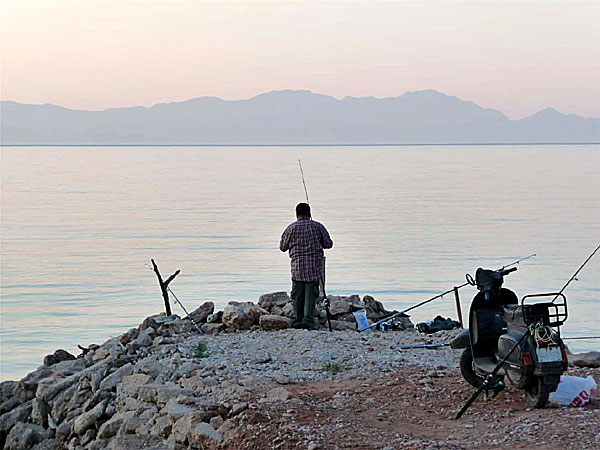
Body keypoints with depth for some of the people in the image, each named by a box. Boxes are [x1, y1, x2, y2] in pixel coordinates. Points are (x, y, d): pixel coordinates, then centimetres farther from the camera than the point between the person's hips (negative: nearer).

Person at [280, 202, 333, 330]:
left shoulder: (291, 228, 1)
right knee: (311, 294, -3)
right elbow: (328, 244, 4)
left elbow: (282, 247, 8)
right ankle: (308, 320, -13)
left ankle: (298, 321, 12)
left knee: (297, 295, 9)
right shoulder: (317, 226, 0)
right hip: (314, 266, -1)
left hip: (297, 266, 1)